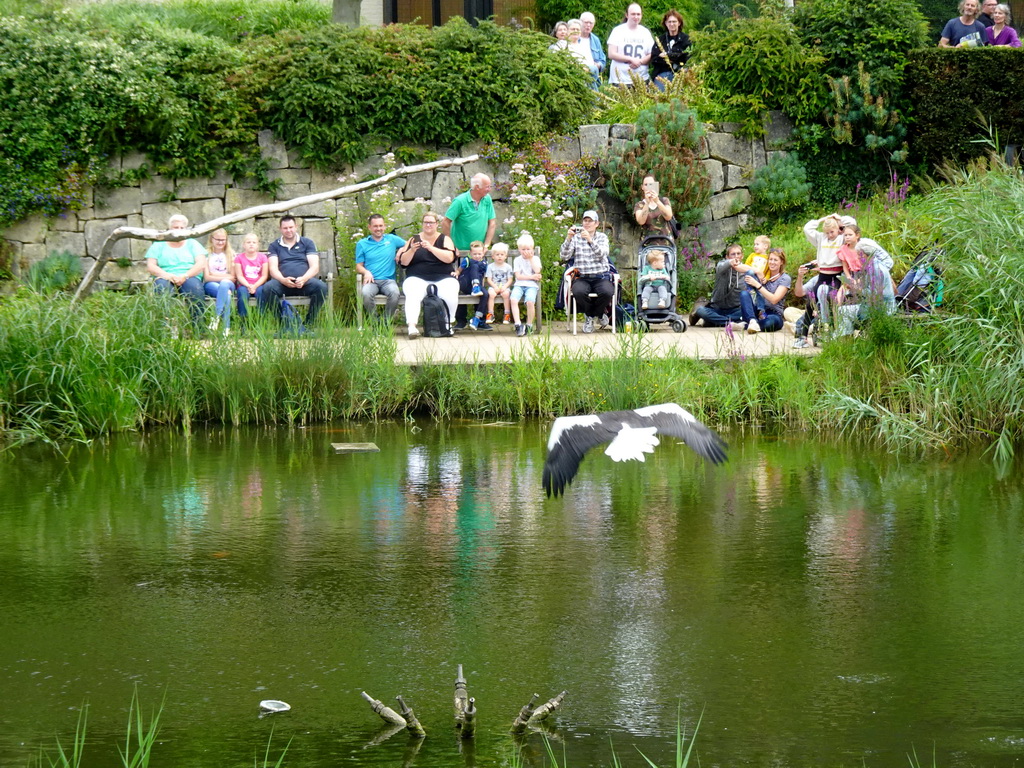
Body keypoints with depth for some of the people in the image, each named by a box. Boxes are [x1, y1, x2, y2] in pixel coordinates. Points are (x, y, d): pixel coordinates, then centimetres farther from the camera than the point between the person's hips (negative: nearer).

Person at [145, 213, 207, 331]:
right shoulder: (159, 245, 20)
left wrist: (185, 276, -14)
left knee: (194, 285, -36)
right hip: (166, 278, 0)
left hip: (189, 278, 0)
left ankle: (198, 325, -35)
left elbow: (201, 264, 5)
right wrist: (167, 275, -13)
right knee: (162, 285, -37)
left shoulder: (192, 244, 20)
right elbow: (150, 266, 7)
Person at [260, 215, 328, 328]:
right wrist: (283, 280, -19)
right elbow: (273, 268, 5)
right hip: (282, 283, 0)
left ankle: (310, 323, -19)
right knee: (268, 288, -34)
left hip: (305, 281, 0)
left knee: (321, 287, -32)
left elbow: (315, 267, 6)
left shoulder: (307, 243, 17)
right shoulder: (275, 246, 18)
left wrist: (303, 279, -16)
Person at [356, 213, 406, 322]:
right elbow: (358, 266, 13)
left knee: (395, 293, -36)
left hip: (388, 279, 0)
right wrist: (366, 272, -9)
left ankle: (387, 321, -16)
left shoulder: (392, 239, 16)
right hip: (372, 280, 0)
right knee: (366, 294, -37)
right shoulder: (362, 244, 15)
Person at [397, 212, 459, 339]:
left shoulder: (444, 239, 11)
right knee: (413, 295, -34)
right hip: (417, 279, 0)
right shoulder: (414, 239, 15)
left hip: (443, 279, 0)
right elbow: (403, 262, 6)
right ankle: (411, 327, -46)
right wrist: (412, 250, -13)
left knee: (450, 295, -32)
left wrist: (431, 248, -18)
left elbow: (449, 258, -8)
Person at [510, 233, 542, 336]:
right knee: (513, 299, -30)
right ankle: (518, 324, -28)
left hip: (532, 285, -1)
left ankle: (529, 325, -12)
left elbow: (537, 271, -6)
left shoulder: (535, 259, 13)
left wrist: (531, 258, -2)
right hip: (519, 284, 1)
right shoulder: (517, 260, 12)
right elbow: (518, 276, 1)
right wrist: (532, 277, -7)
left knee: (530, 301, -31)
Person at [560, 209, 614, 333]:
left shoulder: (602, 237, 12)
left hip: (601, 277, 0)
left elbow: (602, 253, -9)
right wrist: (568, 239, -14)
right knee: (579, 291, -35)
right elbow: (564, 256, -1)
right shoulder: (576, 238, 12)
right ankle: (589, 315, -1)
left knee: (607, 292, -33)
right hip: (582, 278, 0)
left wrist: (590, 239, -24)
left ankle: (598, 313, 3)